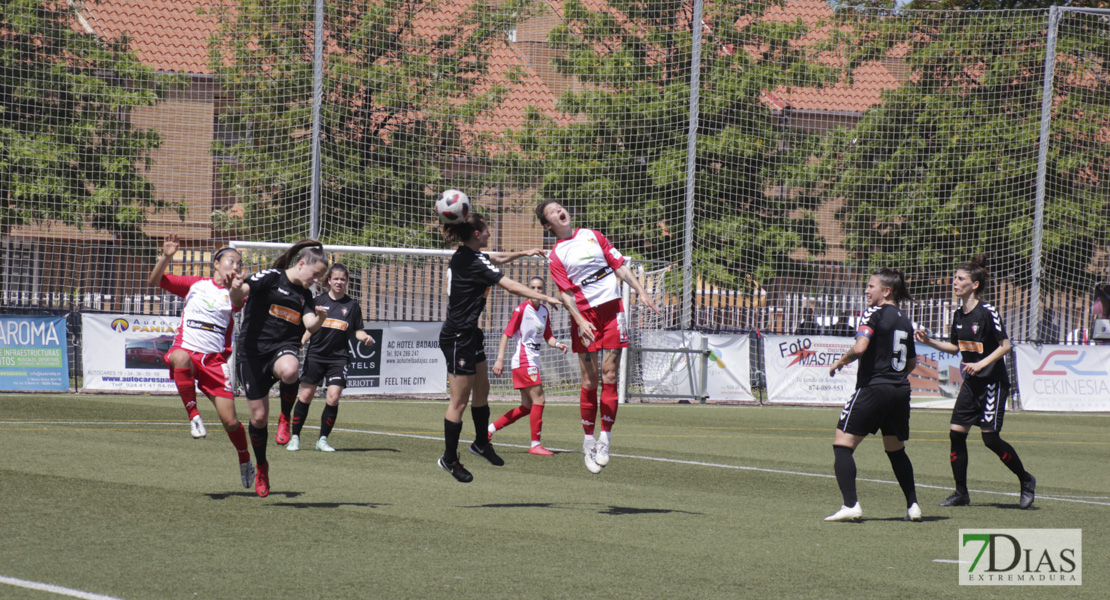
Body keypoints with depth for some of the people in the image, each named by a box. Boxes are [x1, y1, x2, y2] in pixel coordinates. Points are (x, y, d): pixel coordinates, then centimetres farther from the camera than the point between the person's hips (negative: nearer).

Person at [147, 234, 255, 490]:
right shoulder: (196, 284, 10)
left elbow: (237, 305, -14)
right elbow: (154, 281, 6)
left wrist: (236, 289, -35)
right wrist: (166, 257, -10)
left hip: (215, 360, 1)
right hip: (187, 350, -1)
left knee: (230, 420, -4)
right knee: (181, 357, -41)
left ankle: (245, 461, 23)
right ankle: (193, 414, -29)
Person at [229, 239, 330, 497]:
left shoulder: (305, 295, 15)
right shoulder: (271, 278, -2)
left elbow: (310, 326, 2)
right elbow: (239, 294, -16)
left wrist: (319, 319, -19)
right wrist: (236, 289, -39)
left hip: (283, 349, 3)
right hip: (253, 351, -3)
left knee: (289, 370, -37)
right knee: (259, 416, 0)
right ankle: (261, 467, 24)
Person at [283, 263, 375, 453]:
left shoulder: (352, 306, 5)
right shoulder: (318, 301, 5)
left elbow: (357, 331, 10)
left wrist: (365, 337, -10)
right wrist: (300, 343, -4)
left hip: (339, 357, 0)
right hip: (315, 354, 0)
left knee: (333, 397, -11)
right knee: (305, 395, -3)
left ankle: (322, 439, 3)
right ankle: (294, 437, 9)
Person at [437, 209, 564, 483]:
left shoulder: (465, 256, 7)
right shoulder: (472, 262, -22)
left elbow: (496, 259, 28)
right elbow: (512, 286, -23)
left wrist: (523, 253, 27)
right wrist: (545, 298, -18)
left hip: (468, 334, 10)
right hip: (458, 337, -10)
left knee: (481, 390, 20)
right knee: (460, 401, -3)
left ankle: (481, 443, 35)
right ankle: (449, 458, 6)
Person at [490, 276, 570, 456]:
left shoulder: (544, 311, 11)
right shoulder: (522, 309, -10)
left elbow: (547, 337, 17)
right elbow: (507, 333, -11)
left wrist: (557, 344, -5)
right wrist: (500, 359, -17)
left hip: (533, 361, 9)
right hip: (523, 359, -9)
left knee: (527, 407, 11)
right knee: (538, 399, -13)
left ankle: (491, 428, 19)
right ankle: (535, 444, -8)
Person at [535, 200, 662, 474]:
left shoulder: (592, 236, 12)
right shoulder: (556, 256, 2)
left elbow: (618, 265, 13)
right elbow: (566, 293, -6)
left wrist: (641, 292, 4)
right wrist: (580, 321, -20)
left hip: (612, 309, 2)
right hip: (584, 315, -2)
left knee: (609, 377, -5)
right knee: (589, 381, -5)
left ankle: (605, 440, -1)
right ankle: (589, 442, 5)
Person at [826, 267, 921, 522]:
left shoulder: (874, 313, -7)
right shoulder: (904, 320, 14)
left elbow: (860, 347, -20)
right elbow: (912, 363, 20)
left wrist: (839, 362, -4)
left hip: (873, 388, -7)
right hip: (900, 391, 7)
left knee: (842, 444, -3)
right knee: (896, 450, 23)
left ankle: (850, 505, -16)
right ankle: (912, 506, 20)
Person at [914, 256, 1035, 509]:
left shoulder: (987, 312, -15)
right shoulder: (958, 314, 7)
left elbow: (1005, 346, -13)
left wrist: (981, 364, -22)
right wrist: (929, 341, 6)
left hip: (993, 381, -7)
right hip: (971, 383, 7)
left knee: (990, 438, -8)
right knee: (956, 433, -1)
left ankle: (1026, 480, 12)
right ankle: (961, 493, 8)